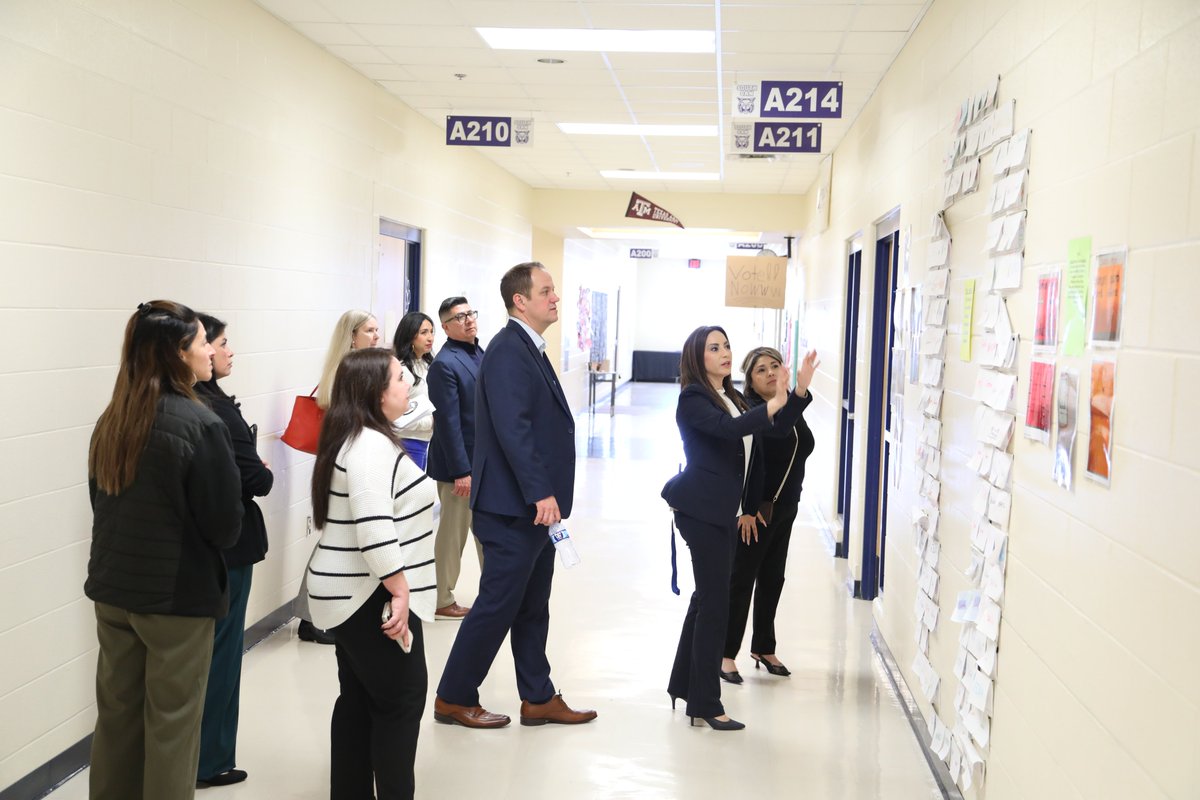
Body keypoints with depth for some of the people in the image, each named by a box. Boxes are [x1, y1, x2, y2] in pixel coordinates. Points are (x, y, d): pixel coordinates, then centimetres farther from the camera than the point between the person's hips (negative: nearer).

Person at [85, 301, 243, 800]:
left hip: (112, 587, 6)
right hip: (177, 592, -6)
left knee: (117, 712, 16)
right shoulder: (200, 425, -19)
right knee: (171, 721, 7)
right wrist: (207, 545, 7)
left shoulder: (111, 420, 1)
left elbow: (102, 501, 12)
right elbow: (224, 523, -14)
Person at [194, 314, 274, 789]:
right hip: (226, 543, -7)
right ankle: (210, 762, 15)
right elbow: (256, 481, -19)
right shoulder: (217, 408, -20)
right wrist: (266, 474, 3)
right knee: (219, 649, 5)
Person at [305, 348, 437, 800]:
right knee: (402, 699, -2)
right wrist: (399, 590, -23)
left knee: (359, 699, 14)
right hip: (371, 597, -10)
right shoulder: (371, 445, -20)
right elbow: (374, 527, -28)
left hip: (353, 596, 10)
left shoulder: (354, 438, 14)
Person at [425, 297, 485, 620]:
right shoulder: (445, 364, -16)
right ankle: (442, 601, 18)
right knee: (453, 533, 4)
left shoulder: (481, 354, 8)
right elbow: (448, 421, -19)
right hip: (461, 463, -8)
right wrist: (461, 471, -20)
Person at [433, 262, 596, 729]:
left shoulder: (529, 350, 15)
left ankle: (539, 699, 26)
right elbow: (512, 428, -25)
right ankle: (453, 698, 14)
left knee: (532, 606, 16)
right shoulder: (508, 350, -16)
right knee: (498, 604, 0)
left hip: (534, 505, 10)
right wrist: (540, 493, -28)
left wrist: (546, 492, 16)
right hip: (513, 506, -10)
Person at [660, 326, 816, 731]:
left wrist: (798, 393, 0)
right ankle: (706, 704, 0)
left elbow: (776, 428, 12)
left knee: (706, 598, 16)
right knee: (714, 603, -6)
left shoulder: (731, 398, 13)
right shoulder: (693, 398, -11)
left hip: (721, 512, 9)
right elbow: (727, 428, -30)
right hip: (702, 511, -9)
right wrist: (773, 404, -34)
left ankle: (683, 684, 28)